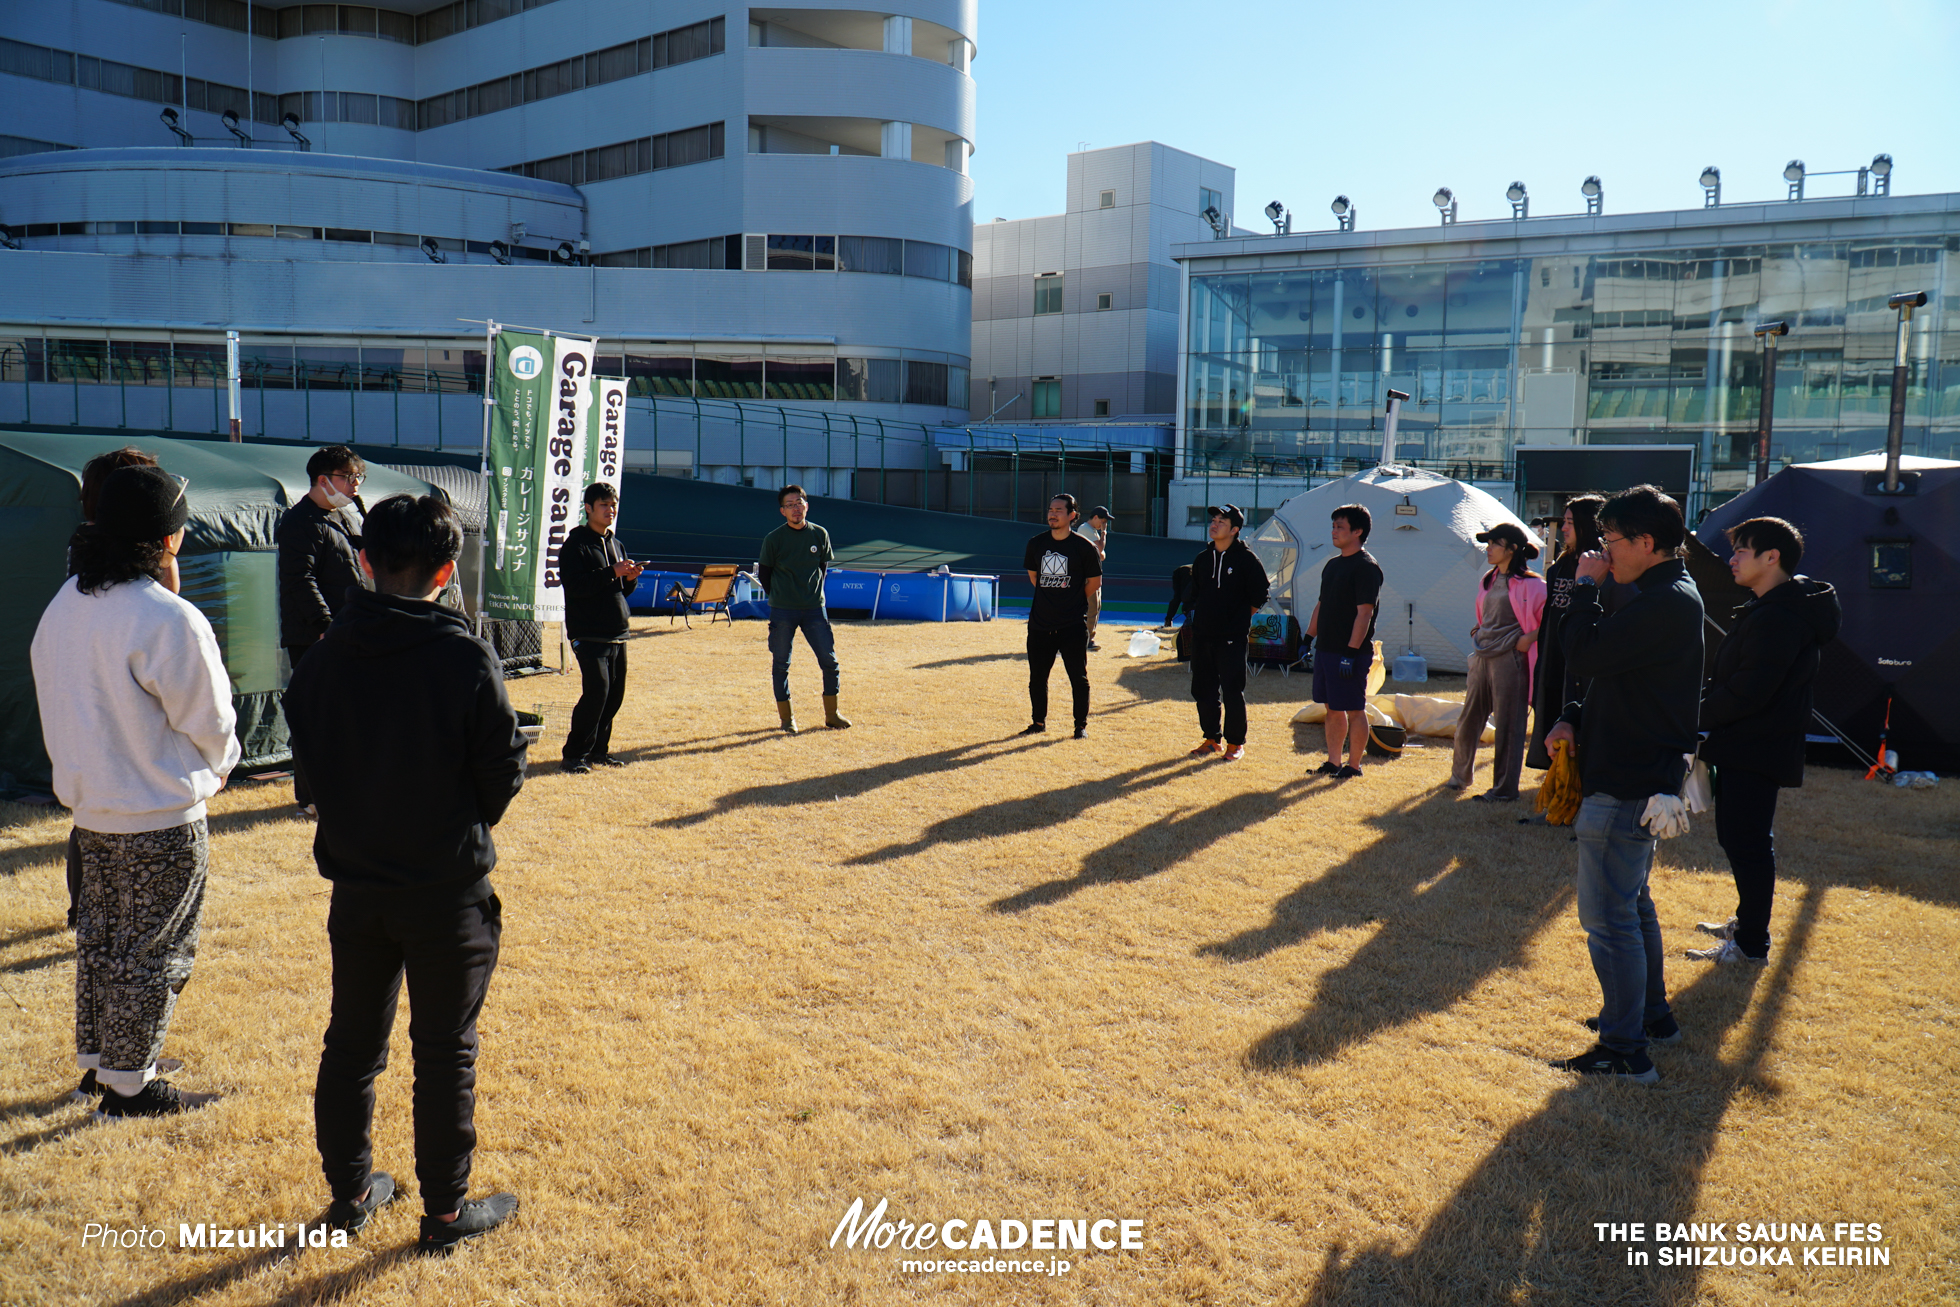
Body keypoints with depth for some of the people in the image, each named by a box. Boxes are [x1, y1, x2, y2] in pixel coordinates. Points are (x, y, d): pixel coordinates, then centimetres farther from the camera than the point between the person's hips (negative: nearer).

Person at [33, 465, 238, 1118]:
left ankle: (95, 1062, 35)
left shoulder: (63, 606, 2)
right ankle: (128, 1086, 16)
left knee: (100, 935, 21)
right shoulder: (170, 619, -24)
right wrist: (218, 766, 6)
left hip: (89, 807, 8)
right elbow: (210, 721, -15)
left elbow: (58, 702, 10)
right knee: (153, 951, 5)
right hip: (160, 819, -8)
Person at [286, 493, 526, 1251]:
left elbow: (308, 767, 4)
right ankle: (445, 1212, 21)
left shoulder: (324, 656, -6)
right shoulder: (466, 658, -17)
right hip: (448, 890, -4)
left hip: (354, 886, 4)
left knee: (351, 1044, 19)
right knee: (445, 1053, 9)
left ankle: (349, 1192, 34)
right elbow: (502, 778, -10)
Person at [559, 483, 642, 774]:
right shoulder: (575, 544, -4)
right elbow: (574, 586, -18)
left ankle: (598, 749, 18)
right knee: (597, 691, -16)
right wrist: (612, 572, -23)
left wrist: (630, 578, 0)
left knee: (615, 693, 6)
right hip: (589, 634, -7)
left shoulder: (615, 544, 19)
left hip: (617, 633, 7)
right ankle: (574, 753, -5)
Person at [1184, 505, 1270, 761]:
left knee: (1233, 691, -3)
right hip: (1202, 635, 6)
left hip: (1232, 637, -6)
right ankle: (1211, 738, 21)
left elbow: (1258, 598, -2)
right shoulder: (1202, 559, 12)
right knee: (1203, 690, 9)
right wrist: (1199, 618, 13)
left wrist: (1240, 620, -2)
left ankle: (1236, 743, 8)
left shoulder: (1247, 559, -5)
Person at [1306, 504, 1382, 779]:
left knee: (1354, 710, 0)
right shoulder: (1332, 565, 15)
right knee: (1333, 708, 13)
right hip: (1325, 648, 9)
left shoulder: (1366, 567, -12)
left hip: (1351, 652, -9)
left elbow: (1364, 613, -18)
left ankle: (1354, 766, 7)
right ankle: (1333, 762, 20)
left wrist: (1351, 652, -22)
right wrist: (1308, 637, 15)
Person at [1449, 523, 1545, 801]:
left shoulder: (1529, 584, -8)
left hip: (1509, 659, -7)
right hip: (1482, 657, 7)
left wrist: (1529, 638, -18)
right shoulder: (1488, 581, 15)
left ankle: (1504, 789, 8)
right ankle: (1460, 775, 29)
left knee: (1507, 726, 0)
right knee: (1468, 720, 12)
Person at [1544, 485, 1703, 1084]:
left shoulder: (1667, 602, -20)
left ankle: (1624, 1048, 3)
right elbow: (1617, 674, 20)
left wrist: (1585, 588, -13)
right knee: (1631, 901, 22)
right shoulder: (1664, 596, 14)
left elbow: (1586, 657, -27)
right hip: (1637, 777, 11)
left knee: (1608, 914, -5)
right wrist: (1575, 719, 5)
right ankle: (1652, 1013, 36)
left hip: (1627, 786, -11)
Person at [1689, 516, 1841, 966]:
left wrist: (1696, 715, -13)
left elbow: (1749, 692, -25)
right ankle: (1747, 922, 32)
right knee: (1737, 836, 19)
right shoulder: (1765, 609, 14)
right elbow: (1733, 678, 20)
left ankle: (1751, 944, 3)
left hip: (1758, 750, -11)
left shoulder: (1779, 617, -21)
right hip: (1744, 746, 11)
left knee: (1747, 841, -4)